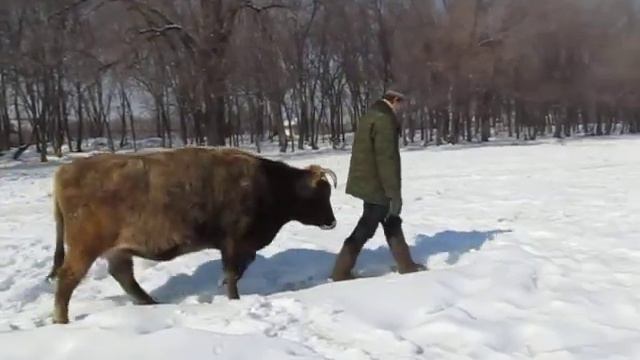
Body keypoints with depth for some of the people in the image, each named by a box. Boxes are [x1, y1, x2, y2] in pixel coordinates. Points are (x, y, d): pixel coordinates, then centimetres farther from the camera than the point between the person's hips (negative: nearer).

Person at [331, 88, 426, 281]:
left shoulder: (370, 116, 14)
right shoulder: (384, 120, -18)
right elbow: (387, 159, -24)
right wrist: (394, 193, -21)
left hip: (367, 182, 10)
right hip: (376, 186, -10)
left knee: (392, 223, 18)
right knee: (365, 230, -1)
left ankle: (406, 266, 28)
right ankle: (341, 273, 6)